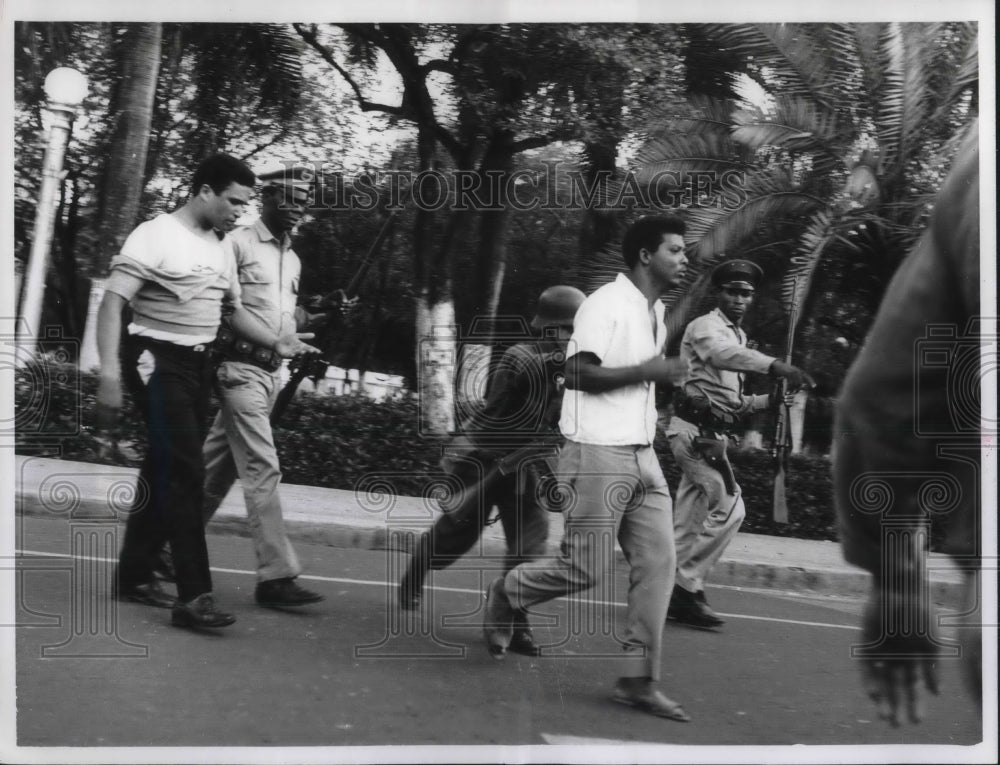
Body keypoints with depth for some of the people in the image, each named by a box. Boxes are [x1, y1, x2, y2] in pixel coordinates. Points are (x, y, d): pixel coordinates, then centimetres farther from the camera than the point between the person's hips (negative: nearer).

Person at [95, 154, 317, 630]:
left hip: (199, 363, 8)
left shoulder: (223, 246, 12)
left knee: (165, 470, 12)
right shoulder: (155, 236, -12)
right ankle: (193, 595, -13)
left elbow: (233, 308, 23)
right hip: (157, 361, -8)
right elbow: (112, 303, -17)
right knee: (184, 473, -13)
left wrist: (276, 344, 10)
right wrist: (109, 373, -25)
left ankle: (134, 574, 23)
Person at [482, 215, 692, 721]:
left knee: (656, 562, 0)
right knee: (586, 568, -5)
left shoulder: (657, 313, 18)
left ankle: (639, 681, 7)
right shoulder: (606, 303, -11)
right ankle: (504, 595, 22)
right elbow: (576, 372, -20)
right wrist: (646, 371, -19)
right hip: (598, 453, -8)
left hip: (642, 455, 9)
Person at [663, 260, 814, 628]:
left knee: (690, 520, 10)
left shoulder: (737, 335, 23)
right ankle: (687, 588, -10)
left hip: (710, 433, 9)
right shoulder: (706, 327, -6)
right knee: (729, 508, -15)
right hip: (694, 429, -9)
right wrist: (775, 365, -46)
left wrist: (769, 400, 7)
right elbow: (721, 354, -32)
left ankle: (672, 594, 15)